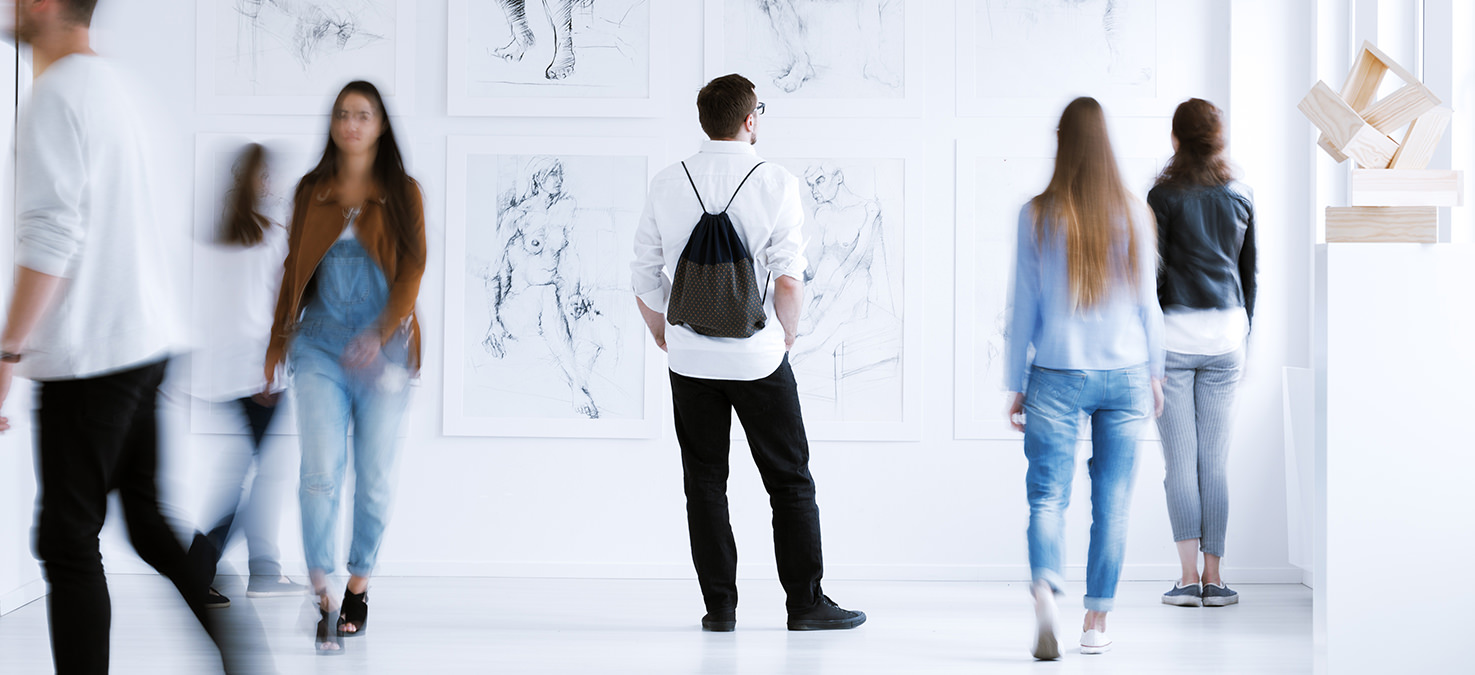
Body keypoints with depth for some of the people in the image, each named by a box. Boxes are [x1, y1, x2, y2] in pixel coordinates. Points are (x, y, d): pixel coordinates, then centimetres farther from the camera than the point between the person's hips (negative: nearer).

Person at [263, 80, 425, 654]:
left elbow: (412, 269, -3)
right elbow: (293, 268, 16)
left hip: (383, 349, -1)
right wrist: (277, 342, 15)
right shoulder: (310, 192, 11)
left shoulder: (403, 193, 5)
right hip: (319, 348, 1)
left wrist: (381, 334, -16)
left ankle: (359, 585, 19)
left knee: (375, 476, 4)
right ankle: (320, 596, -9)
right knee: (321, 471, -10)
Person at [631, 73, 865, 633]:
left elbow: (644, 280, 3)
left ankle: (719, 606, 11)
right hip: (758, 358, -3)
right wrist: (786, 340, 2)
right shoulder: (776, 183, -9)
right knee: (790, 482, 8)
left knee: (704, 484, 10)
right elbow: (789, 279, -13)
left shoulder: (667, 185, 0)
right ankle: (805, 603, 11)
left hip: (689, 360, 3)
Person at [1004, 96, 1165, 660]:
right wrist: (1155, 374, 16)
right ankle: (1096, 623, 11)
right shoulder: (1134, 214, -2)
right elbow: (1147, 302, 5)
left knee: (1047, 495, 2)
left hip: (1057, 375, -1)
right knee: (1112, 501, 8)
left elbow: (1024, 306, -2)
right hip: (1124, 372, 1)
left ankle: (1045, 591, -23)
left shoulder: (1037, 216, -5)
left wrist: (1017, 385, 6)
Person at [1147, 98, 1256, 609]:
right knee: (1216, 461, 5)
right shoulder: (1240, 197, 7)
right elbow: (1250, 272, 13)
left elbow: (1150, 272, -7)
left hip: (1174, 336, -3)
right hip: (1225, 336, 4)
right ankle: (1213, 579, 6)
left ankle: (1189, 577, -4)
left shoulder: (1165, 196, -5)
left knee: (1180, 461, -1)